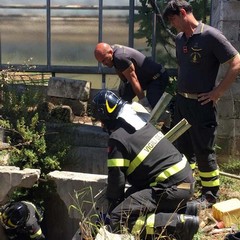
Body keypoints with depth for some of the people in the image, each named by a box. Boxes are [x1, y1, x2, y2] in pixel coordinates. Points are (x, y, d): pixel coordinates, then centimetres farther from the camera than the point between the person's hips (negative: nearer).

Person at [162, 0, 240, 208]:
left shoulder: (210, 35, -14)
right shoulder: (180, 39, 9)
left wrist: (218, 92, -14)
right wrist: (179, 88, 12)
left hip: (202, 104, -7)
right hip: (181, 101, 7)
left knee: (204, 151, 0)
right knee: (182, 148, 15)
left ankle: (211, 195, 14)